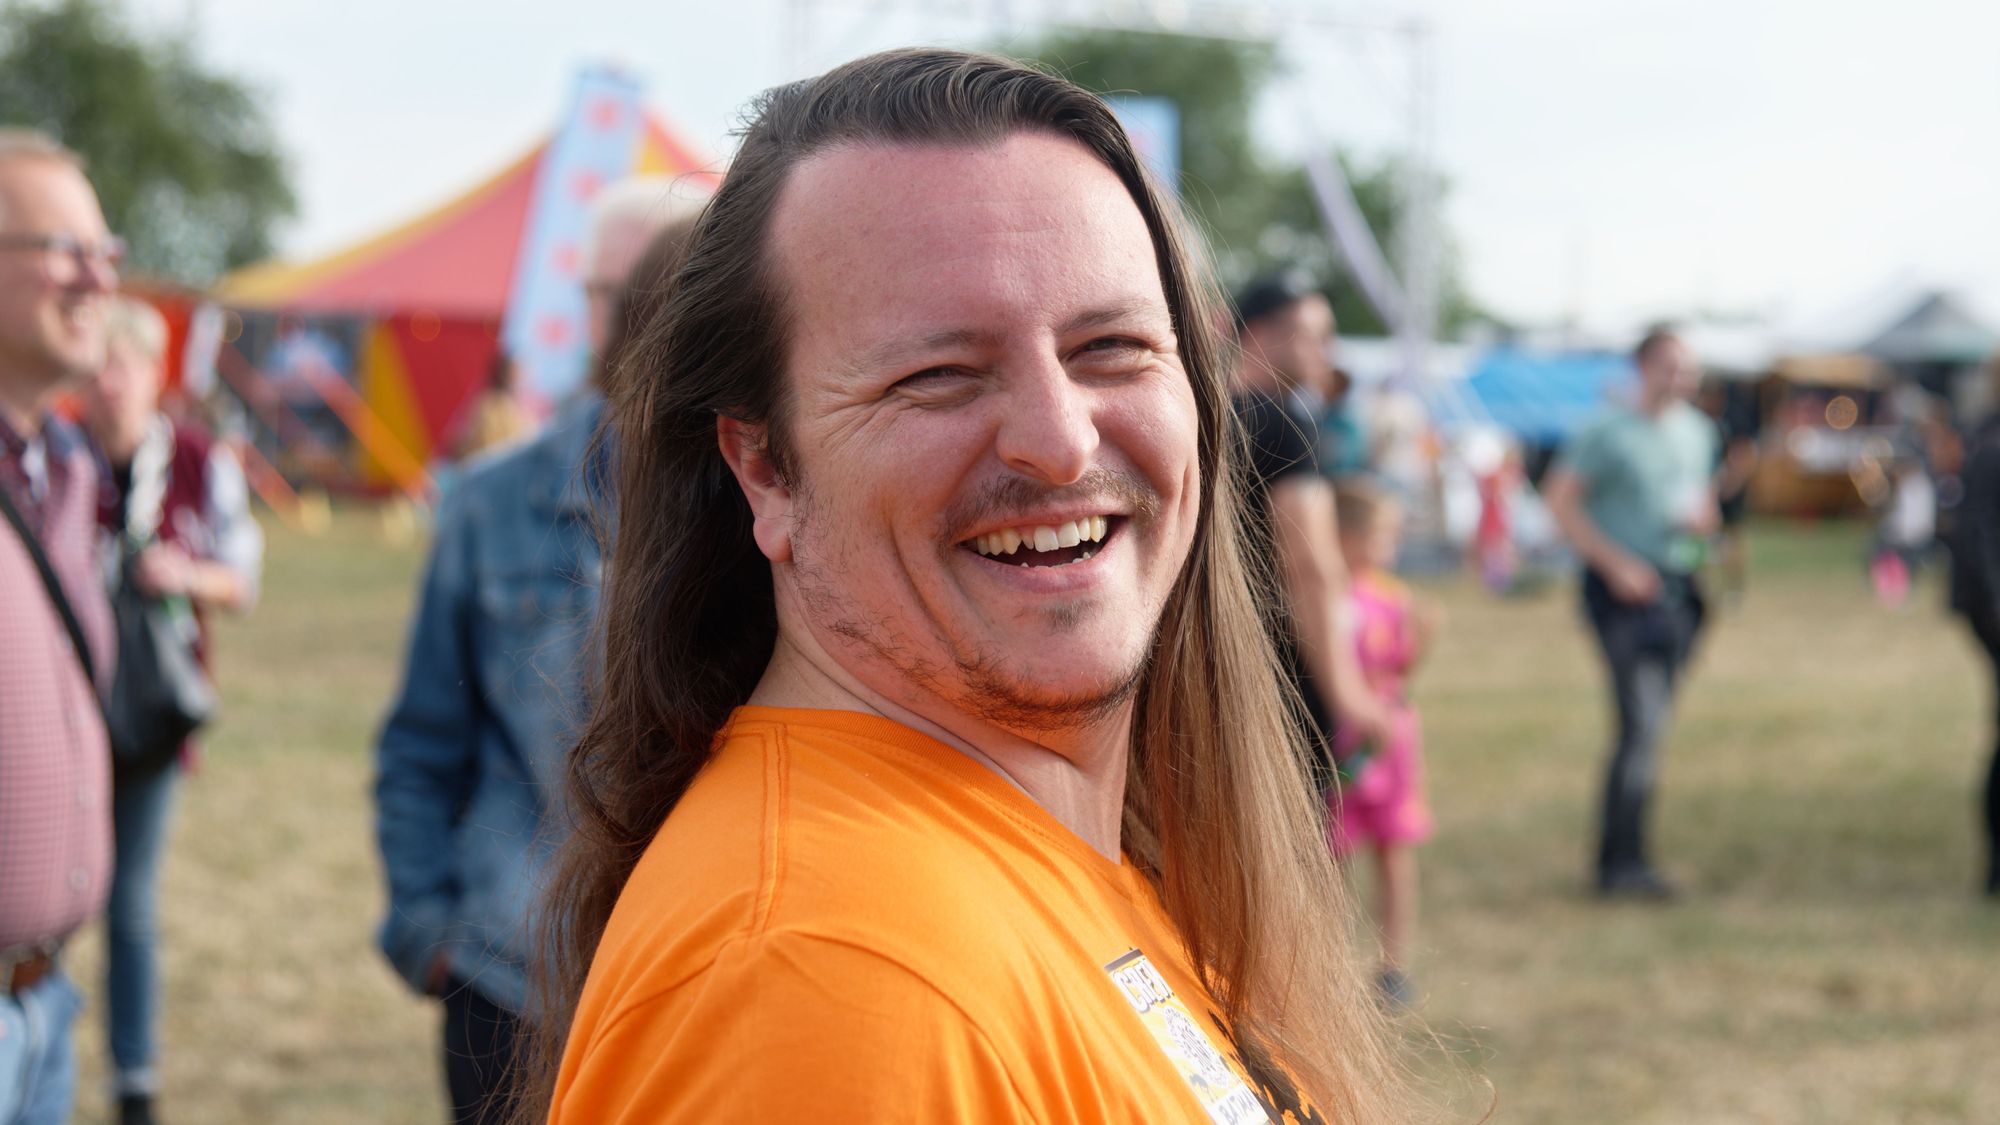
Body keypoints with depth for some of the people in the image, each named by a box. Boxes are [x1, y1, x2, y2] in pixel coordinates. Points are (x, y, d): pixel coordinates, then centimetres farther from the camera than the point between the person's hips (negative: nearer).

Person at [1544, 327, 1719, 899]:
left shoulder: (1698, 431, 15)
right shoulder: (1608, 433, -6)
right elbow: (1560, 498, -6)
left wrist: (1701, 518, 1)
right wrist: (1614, 562, -12)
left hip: (1677, 586, 7)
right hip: (1623, 589, -7)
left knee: (1650, 723, 9)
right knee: (1642, 722, -16)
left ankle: (1617, 858, 19)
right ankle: (1623, 862, -14)